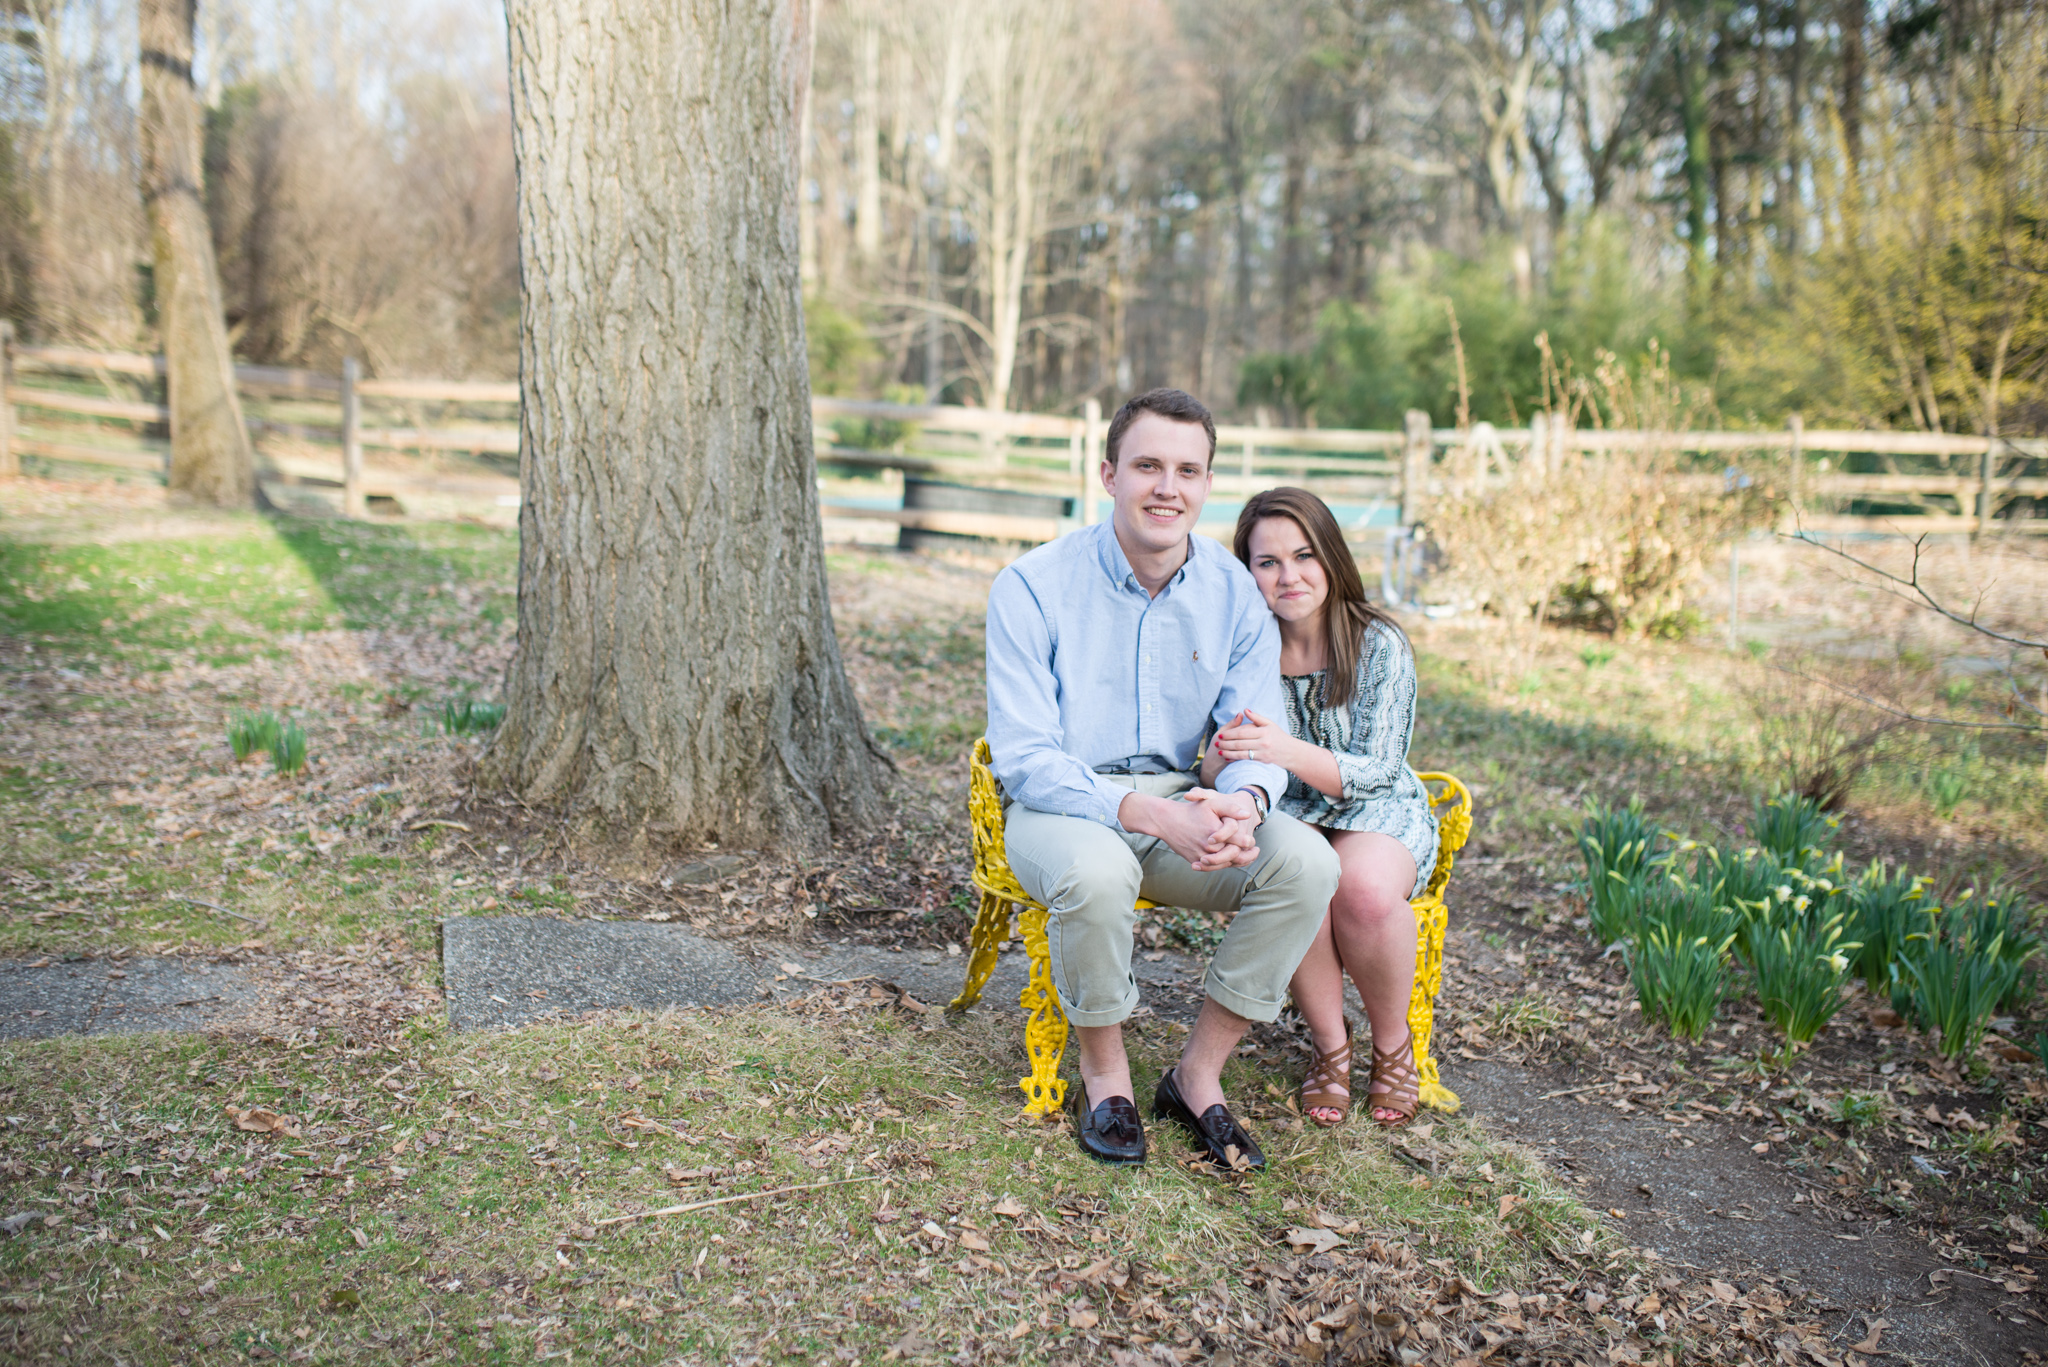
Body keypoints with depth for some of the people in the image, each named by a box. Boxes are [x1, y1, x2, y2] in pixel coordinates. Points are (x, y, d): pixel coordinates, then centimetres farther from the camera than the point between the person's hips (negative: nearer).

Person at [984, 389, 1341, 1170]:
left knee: (1307, 863, -22)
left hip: (1182, 804, 4)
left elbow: (1259, 741, -1)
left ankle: (1199, 1073, -5)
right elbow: (1026, 759, -17)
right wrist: (1153, 815, -32)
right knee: (1096, 870, -38)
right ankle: (1104, 1070, -8)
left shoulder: (1234, 593, -1)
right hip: (1058, 808, -4)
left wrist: (1241, 802, -28)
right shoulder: (1033, 587, -13)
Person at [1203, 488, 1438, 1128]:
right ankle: (1329, 1044, -8)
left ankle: (1393, 1044, -4)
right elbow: (1219, 774, -3)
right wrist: (1223, 756, -30)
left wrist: (1289, 752, -34)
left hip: (1377, 811, -1)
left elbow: (1377, 772, -15)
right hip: (1283, 814, 1)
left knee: (1366, 887, -35)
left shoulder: (1379, 645, -11)